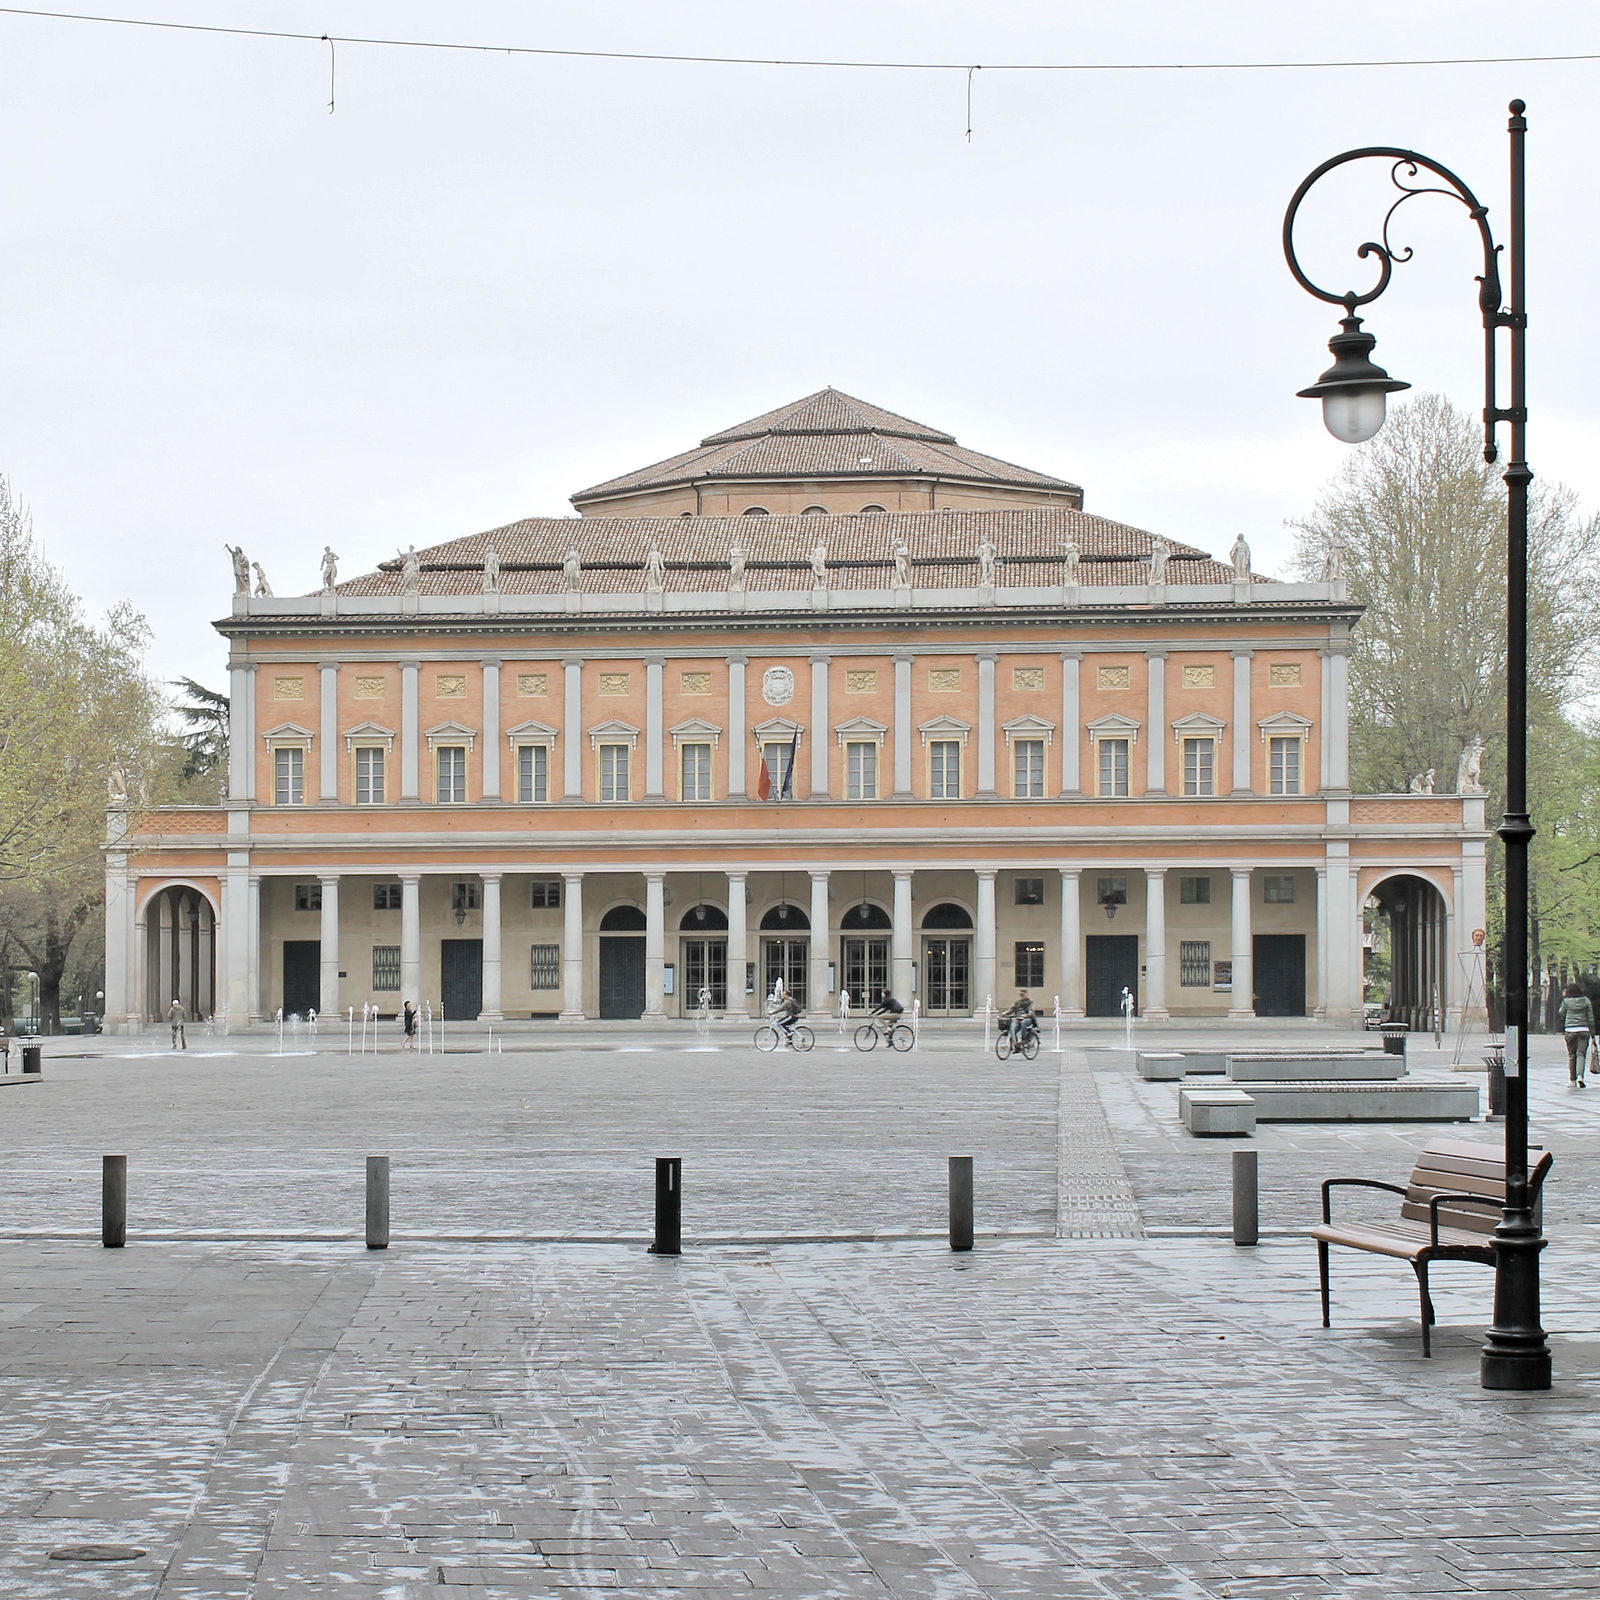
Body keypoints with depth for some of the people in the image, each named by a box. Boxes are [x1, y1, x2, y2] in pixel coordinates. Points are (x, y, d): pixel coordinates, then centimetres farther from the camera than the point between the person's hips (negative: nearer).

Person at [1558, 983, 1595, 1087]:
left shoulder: (1566, 1001, 0)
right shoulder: (1586, 1001, 4)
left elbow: (1560, 1013, 17)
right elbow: (1591, 1018, 5)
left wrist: (1563, 997, 21)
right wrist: (1592, 1034, 11)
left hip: (1570, 1030, 0)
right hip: (1584, 1029, 0)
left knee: (1571, 1055, 8)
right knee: (1581, 1053, -2)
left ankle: (1572, 1079, 12)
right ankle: (1580, 1076, -22)